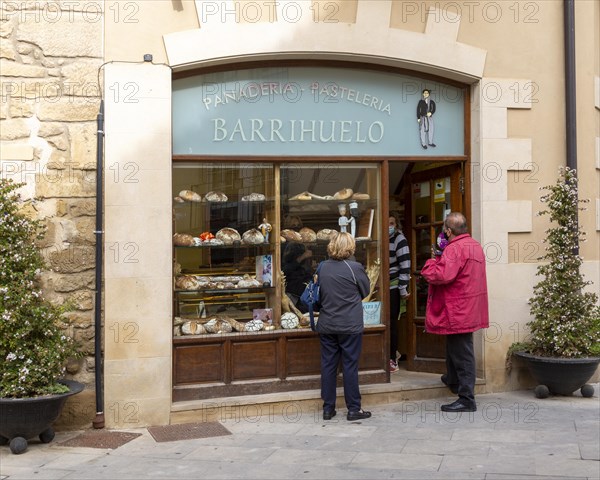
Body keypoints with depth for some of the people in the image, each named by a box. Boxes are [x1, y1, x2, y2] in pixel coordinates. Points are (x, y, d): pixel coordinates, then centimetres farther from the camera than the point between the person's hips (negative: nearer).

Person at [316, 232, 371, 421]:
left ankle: (328, 408, 15)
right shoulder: (355, 268, -12)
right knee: (350, 365, 3)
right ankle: (354, 409, 9)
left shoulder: (323, 267, 0)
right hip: (350, 325, -4)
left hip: (326, 325, 4)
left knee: (328, 365, 9)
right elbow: (365, 291, 2)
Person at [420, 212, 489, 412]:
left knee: (462, 353, -6)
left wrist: (431, 263, -12)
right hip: (470, 309, 10)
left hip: (458, 311, -10)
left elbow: (442, 275, -30)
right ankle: (453, 380, 45)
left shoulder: (454, 248, -20)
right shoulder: (475, 246, 13)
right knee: (455, 347, 27)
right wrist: (440, 259, 14)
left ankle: (467, 399, -2)